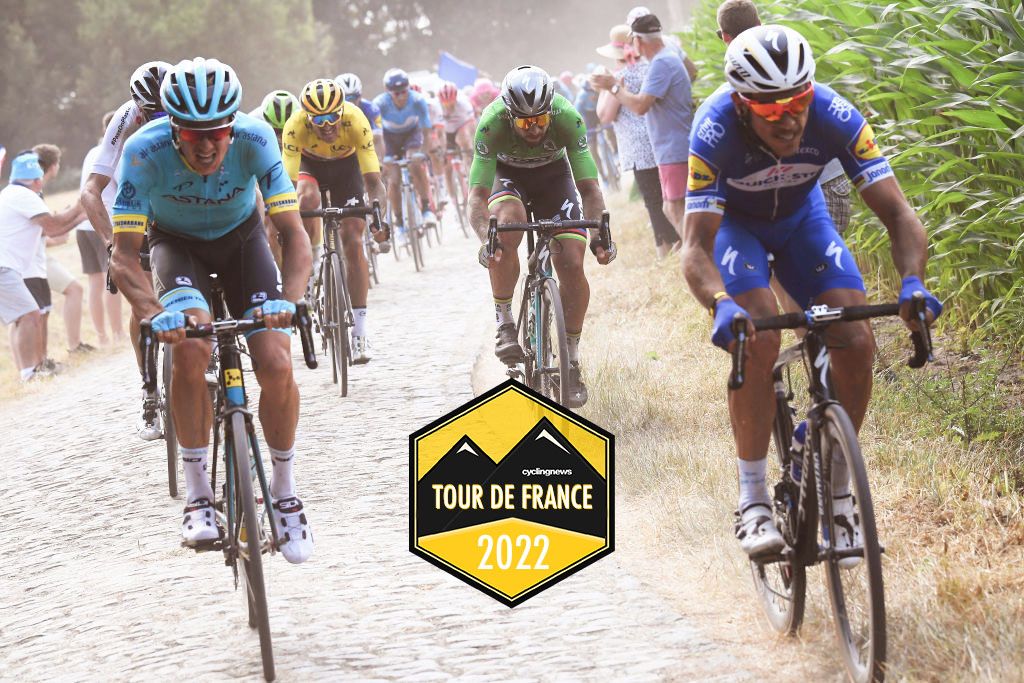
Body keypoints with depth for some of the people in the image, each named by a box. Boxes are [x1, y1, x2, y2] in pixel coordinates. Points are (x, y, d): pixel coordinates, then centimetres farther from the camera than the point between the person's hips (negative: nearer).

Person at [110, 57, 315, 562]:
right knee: (191, 344, -29)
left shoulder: (254, 139, -31)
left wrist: (289, 299, -48)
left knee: (276, 364, -17)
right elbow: (124, 255, -32)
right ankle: (197, 493, -17)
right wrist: (154, 314, -50)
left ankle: (284, 491, 7)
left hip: (241, 238, 1)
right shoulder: (145, 151, -33)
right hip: (176, 242, -1)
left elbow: (294, 233, -29)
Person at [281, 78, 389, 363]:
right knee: (308, 198, -35)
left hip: (346, 165, 0)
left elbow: (373, 179, -36)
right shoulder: (296, 125, -36)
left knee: (353, 241, -11)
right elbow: (289, 181, -37)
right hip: (310, 163, 0)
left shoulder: (355, 120, -36)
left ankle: (360, 330, -6)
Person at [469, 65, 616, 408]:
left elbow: (589, 187, -30)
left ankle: (572, 363, 0)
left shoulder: (567, 118, -33)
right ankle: (504, 324, -17)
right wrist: (485, 238, -54)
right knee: (507, 227, -35)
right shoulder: (492, 123, -35)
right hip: (507, 174, -1)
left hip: (553, 174, 1)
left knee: (572, 265, -15)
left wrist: (598, 232, -47)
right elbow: (477, 194, -36)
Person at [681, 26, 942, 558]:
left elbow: (899, 215, -31)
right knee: (758, 342, -27)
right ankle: (752, 500, -16)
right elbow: (696, 246, -37)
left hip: (801, 218, 2)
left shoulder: (835, 119, -33)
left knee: (856, 344, -16)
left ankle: (836, 494, 2)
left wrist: (912, 283, -50)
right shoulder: (715, 134, -36)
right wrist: (721, 307, -57)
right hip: (734, 221, -2)